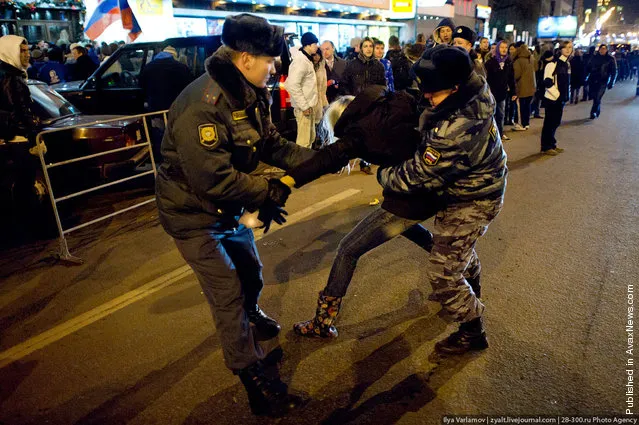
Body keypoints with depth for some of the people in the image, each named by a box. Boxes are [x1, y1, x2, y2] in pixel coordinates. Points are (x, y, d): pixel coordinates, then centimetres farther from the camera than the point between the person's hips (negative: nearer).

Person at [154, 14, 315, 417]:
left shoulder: (250, 95, -2)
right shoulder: (201, 107, -32)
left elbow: (273, 144, 2)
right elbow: (215, 180, -33)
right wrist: (270, 192, -22)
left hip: (230, 206, 9)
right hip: (195, 215, -8)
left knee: (252, 273, 24)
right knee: (228, 294, -2)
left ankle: (250, 316, 57)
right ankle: (253, 376, 16)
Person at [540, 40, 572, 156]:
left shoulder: (567, 63, 13)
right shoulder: (553, 63, -13)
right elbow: (547, 82, -19)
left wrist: (567, 95, 12)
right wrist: (557, 95, -17)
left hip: (560, 99, 8)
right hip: (552, 99, -8)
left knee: (556, 123, 14)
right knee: (549, 123, -2)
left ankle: (551, 145, 24)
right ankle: (546, 147, 6)